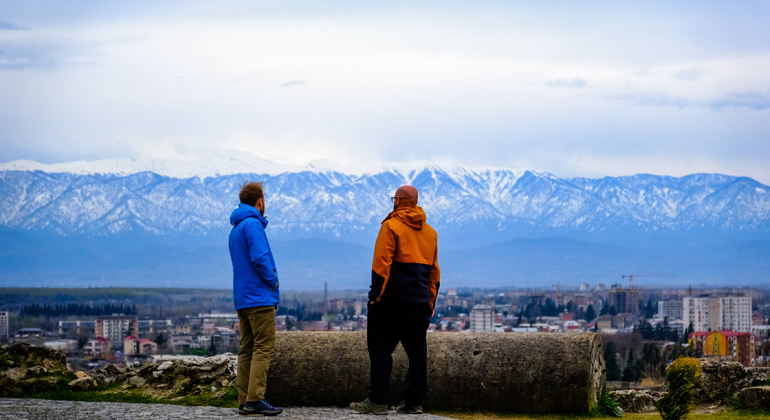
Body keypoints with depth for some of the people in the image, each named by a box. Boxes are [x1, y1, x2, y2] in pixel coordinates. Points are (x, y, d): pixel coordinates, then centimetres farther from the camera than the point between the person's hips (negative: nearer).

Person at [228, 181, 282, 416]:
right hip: (259, 297, -9)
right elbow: (260, 258, -21)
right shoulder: (253, 224, -11)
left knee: (247, 349, 9)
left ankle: (244, 400, 8)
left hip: (242, 298, 9)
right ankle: (255, 399, -13)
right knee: (264, 348, -8)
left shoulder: (235, 228, 18)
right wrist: (272, 280, -7)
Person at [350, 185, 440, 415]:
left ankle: (379, 401, -3)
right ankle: (414, 402, 10)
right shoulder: (430, 232, 14)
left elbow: (381, 263, -12)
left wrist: (376, 294, -8)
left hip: (393, 301, -6)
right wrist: (430, 301, 20)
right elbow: (434, 270, 17)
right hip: (420, 303, 6)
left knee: (381, 349, -1)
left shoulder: (392, 226, -7)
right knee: (417, 352, 9)